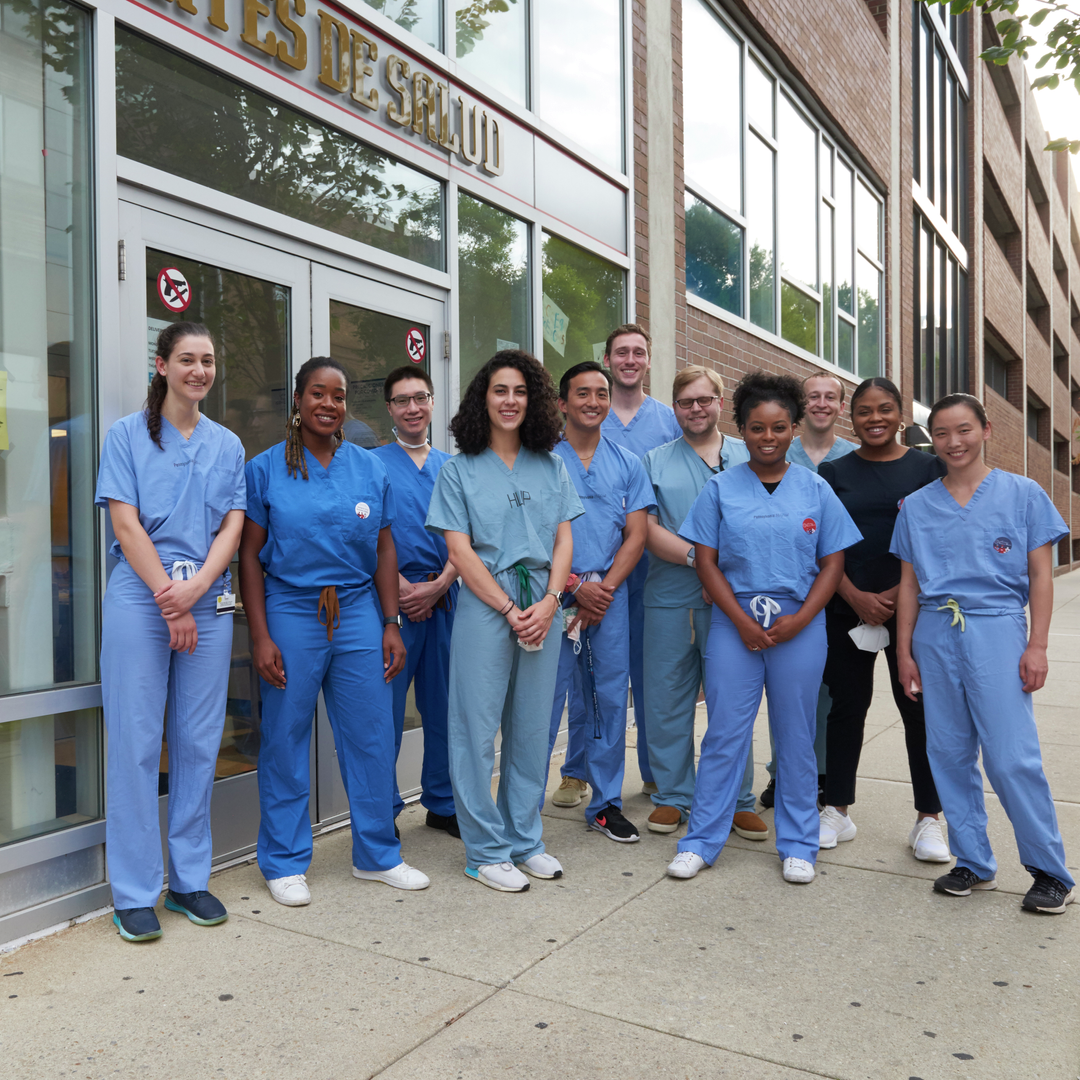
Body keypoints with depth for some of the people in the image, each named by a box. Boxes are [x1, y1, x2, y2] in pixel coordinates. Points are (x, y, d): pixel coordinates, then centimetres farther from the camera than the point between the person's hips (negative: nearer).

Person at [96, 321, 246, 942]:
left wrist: (196, 587, -11)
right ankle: (135, 892, 11)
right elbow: (126, 523, -4)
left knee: (200, 743, 7)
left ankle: (191, 879, 19)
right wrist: (169, 600, -12)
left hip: (209, 601, 3)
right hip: (140, 598, -3)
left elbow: (233, 526, 5)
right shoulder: (128, 435, 4)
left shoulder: (227, 444, 13)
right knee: (137, 742, 0)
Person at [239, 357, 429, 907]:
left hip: (358, 612, 3)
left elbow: (384, 551, 10)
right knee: (285, 739, 6)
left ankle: (377, 854, 24)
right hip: (290, 612, -2)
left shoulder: (370, 468, 8)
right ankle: (285, 862, 23)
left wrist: (391, 624, 5)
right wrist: (260, 636, -7)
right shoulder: (266, 468, 0)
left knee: (372, 736, 7)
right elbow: (250, 555, -1)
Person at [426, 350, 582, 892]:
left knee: (532, 728, 10)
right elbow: (460, 551, -5)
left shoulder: (551, 467, 12)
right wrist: (510, 610, -12)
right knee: (477, 729, 1)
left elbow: (563, 540, 8)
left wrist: (550, 601, -8)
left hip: (543, 609, 3)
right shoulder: (459, 470, 2)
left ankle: (525, 840, 25)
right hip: (484, 608, -3)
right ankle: (485, 851, 15)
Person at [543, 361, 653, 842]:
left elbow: (636, 536, 6)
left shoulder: (627, 463, 11)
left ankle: (606, 802, 21)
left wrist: (604, 589, -7)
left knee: (610, 698, 7)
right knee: (545, 698, -1)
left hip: (610, 594, 3)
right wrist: (573, 587, -11)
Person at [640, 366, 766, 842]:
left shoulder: (749, 458, 10)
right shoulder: (655, 461, 10)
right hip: (670, 599, 1)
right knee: (667, 699, 5)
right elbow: (648, 530, -1)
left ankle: (738, 800, 17)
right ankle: (674, 796, 20)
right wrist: (700, 558, -14)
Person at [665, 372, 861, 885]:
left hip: (800, 627, 1)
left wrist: (799, 620, -9)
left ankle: (797, 845, 24)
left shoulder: (816, 491, 5)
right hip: (733, 625, -1)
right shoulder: (720, 488, 2)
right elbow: (706, 561, 0)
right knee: (724, 732, 4)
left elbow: (832, 563, 4)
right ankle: (701, 840, 17)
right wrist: (742, 620, -10)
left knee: (796, 736, 9)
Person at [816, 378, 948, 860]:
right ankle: (836, 811, 19)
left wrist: (897, 594, -11)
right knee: (847, 706, 7)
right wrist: (858, 598, -10)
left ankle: (928, 820, 15)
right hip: (847, 608, 1)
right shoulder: (833, 472, 7)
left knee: (920, 708, 3)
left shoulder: (930, 468, 4)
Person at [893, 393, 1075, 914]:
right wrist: (905, 651, 8)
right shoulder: (916, 505, 10)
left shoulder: (1022, 494, 4)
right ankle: (973, 863, 20)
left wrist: (1037, 646, -5)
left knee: (1012, 758, -6)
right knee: (949, 753, 6)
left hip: (997, 628, -3)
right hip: (935, 634, 3)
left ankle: (1052, 872, 12)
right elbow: (909, 583, 12)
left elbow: (1040, 574, 2)